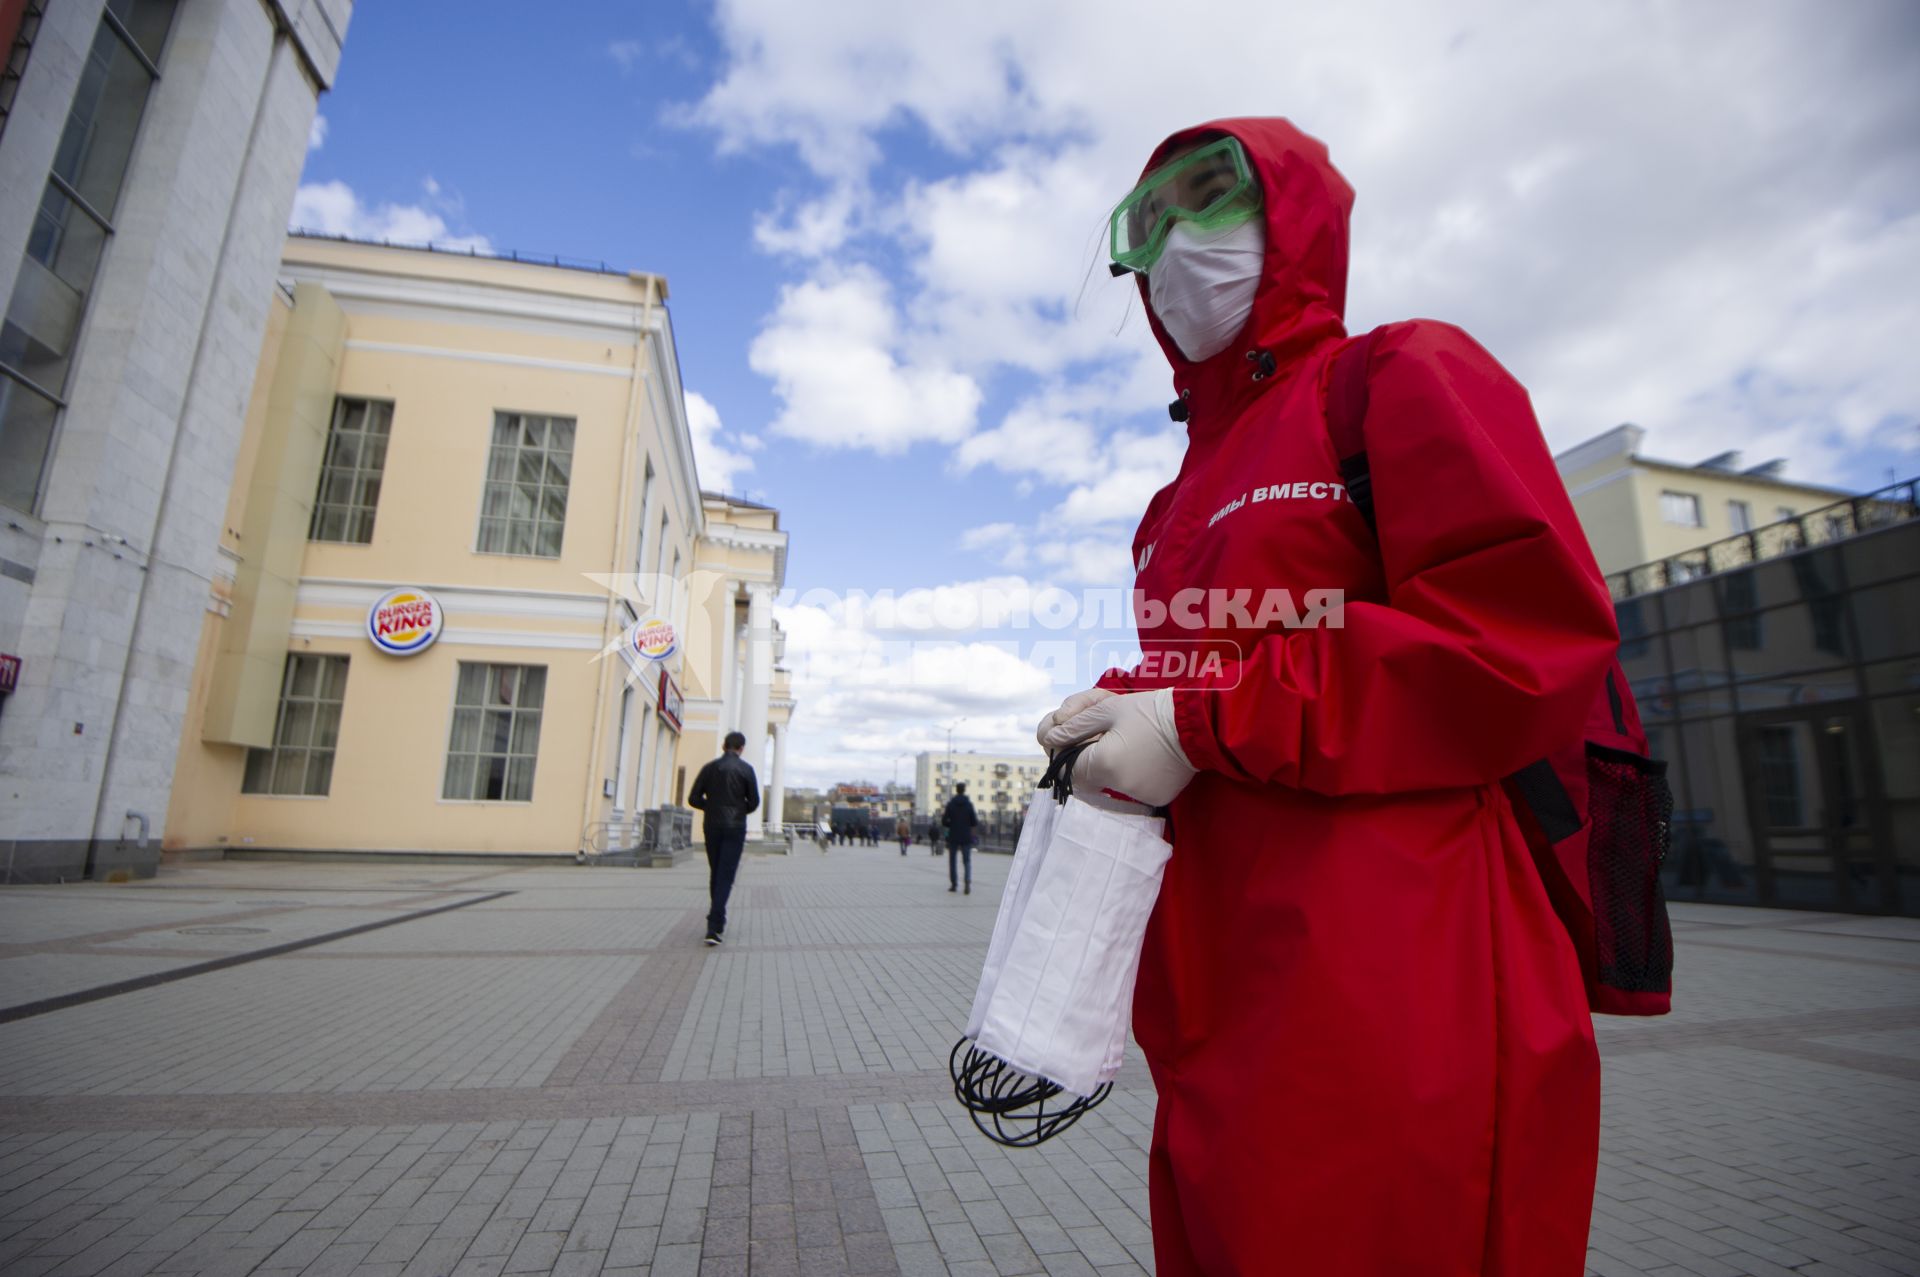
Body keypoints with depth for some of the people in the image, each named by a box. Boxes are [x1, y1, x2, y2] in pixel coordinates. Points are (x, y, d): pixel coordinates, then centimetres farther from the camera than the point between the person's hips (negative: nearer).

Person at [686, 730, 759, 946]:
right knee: (725, 877, -4)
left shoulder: (710, 767, 4)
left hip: (712, 826, 3)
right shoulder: (745, 769, -4)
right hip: (735, 827, -3)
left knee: (715, 873, 17)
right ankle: (714, 927, -12)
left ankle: (717, 919, 26)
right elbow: (754, 801, -5)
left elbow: (694, 799, 2)